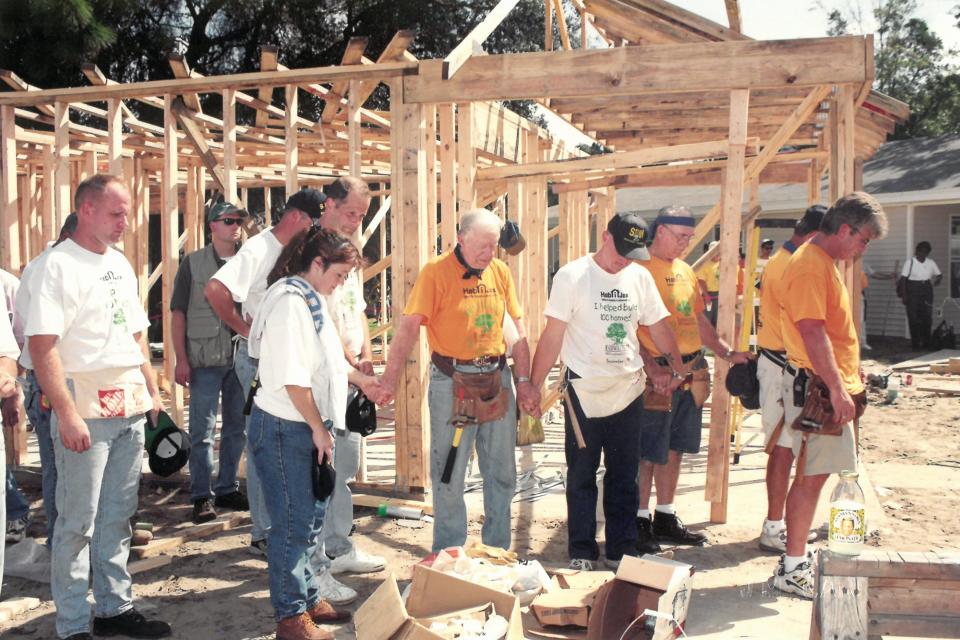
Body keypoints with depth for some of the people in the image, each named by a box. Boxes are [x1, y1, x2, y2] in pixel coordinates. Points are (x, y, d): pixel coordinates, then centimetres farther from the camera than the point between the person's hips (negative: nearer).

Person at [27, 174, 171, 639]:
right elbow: (41, 344, -18)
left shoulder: (120, 264, 14)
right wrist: (67, 415, -21)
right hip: (86, 416, -7)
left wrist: (151, 390, 15)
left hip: (130, 410, 7)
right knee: (78, 523, 2)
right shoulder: (60, 265, -11)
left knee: (118, 515, 15)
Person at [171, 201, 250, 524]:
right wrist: (181, 359, -7)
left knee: (237, 428, 12)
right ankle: (202, 497, 11)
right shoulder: (193, 263, 0)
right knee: (203, 431, 1)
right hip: (205, 361, -3)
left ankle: (227, 489, 25)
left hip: (241, 358, 3)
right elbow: (178, 312, -1)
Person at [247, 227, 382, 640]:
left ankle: (309, 599, 32)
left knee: (311, 517, 18)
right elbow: (292, 377, -24)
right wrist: (318, 429, -18)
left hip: (308, 427, 10)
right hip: (285, 428, -10)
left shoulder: (311, 300, 12)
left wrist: (359, 379, 26)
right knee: (293, 524, 1)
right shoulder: (290, 303, -20)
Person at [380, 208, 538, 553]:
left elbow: (518, 328, 9)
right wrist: (390, 378, -25)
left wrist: (524, 380, 5)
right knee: (449, 474, 4)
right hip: (452, 382, -4)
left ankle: (498, 550, 28)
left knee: (502, 471, 12)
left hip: (496, 378, 5)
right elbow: (409, 326, -16)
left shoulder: (500, 270, 5)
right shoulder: (436, 271, -10)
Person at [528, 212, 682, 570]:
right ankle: (581, 553, 17)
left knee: (624, 477, 11)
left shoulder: (640, 277, 5)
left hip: (627, 392, 4)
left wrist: (678, 366, 11)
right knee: (581, 477, 6)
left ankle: (621, 551, 23)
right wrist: (533, 385, -11)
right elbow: (553, 336, -9)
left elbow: (658, 327, 14)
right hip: (584, 393, -4)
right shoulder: (572, 276, -9)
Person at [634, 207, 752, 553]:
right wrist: (650, 366, -24)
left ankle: (666, 518, 25)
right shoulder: (640, 269, -10)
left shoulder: (686, 271, 15)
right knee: (648, 453, -1)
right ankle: (640, 521, 10)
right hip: (659, 374, -8)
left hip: (691, 372, 8)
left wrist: (726, 352, 15)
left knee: (674, 449, 14)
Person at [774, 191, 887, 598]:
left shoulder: (822, 262, 17)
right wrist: (837, 389, -24)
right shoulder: (810, 266, -17)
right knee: (812, 476, -5)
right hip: (817, 386, -10)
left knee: (814, 474, 14)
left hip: (829, 384, 10)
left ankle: (798, 558, 24)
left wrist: (849, 376, 25)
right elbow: (812, 333, -24)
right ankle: (791, 569, 3)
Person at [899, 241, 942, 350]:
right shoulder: (910, 262, -3)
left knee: (927, 317, 2)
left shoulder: (931, 262, 7)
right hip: (913, 290, -3)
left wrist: (938, 279, -8)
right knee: (914, 318, -3)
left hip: (926, 290, 3)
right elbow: (903, 279, -5)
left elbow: (939, 275, 17)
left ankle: (926, 343, 12)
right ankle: (915, 344, 5)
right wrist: (904, 295, -11)